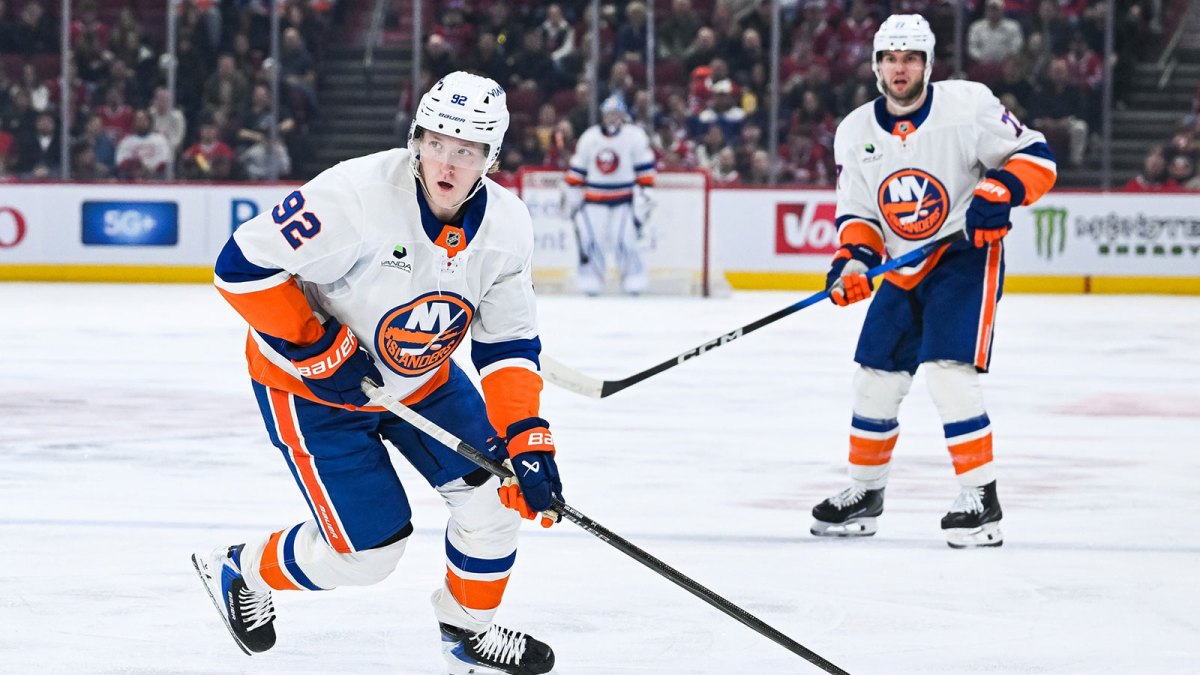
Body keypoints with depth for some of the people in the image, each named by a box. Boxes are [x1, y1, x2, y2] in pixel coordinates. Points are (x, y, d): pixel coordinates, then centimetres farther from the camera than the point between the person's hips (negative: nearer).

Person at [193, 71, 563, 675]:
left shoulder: (506, 225, -12)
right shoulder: (359, 194, -32)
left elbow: (508, 344, -3)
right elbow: (244, 265, -28)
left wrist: (527, 438, -15)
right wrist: (317, 347, -27)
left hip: (420, 376, 6)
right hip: (310, 382, -6)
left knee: (497, 487, -4)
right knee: (368, 550, -6)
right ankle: (239, 572, 22)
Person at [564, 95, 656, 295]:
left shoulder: (635, 136, -6)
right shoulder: (589, 138, 2)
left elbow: (645, 170, -4)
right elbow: (576, 171, 9)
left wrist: (644, 196, -8)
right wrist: (573, 198, 9)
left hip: (625, 199, -2)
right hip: (594, 199, 2)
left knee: (624, 240, -13)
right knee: (589, 237, -9)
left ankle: (635, 280, 0)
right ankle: (590, 279, 5)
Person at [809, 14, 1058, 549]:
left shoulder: (967, 105, -14)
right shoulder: (856, 133, 1)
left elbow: (1035, 156, -10)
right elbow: (857, 211, 6)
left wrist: (999, 192, -28)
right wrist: (854, 256, -13)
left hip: (967, 257, -6)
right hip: (904, 268, 6)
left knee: (948, 372, -19)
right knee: (875, 378, 7)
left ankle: (981, 499, -12)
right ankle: (864, 493, 24)